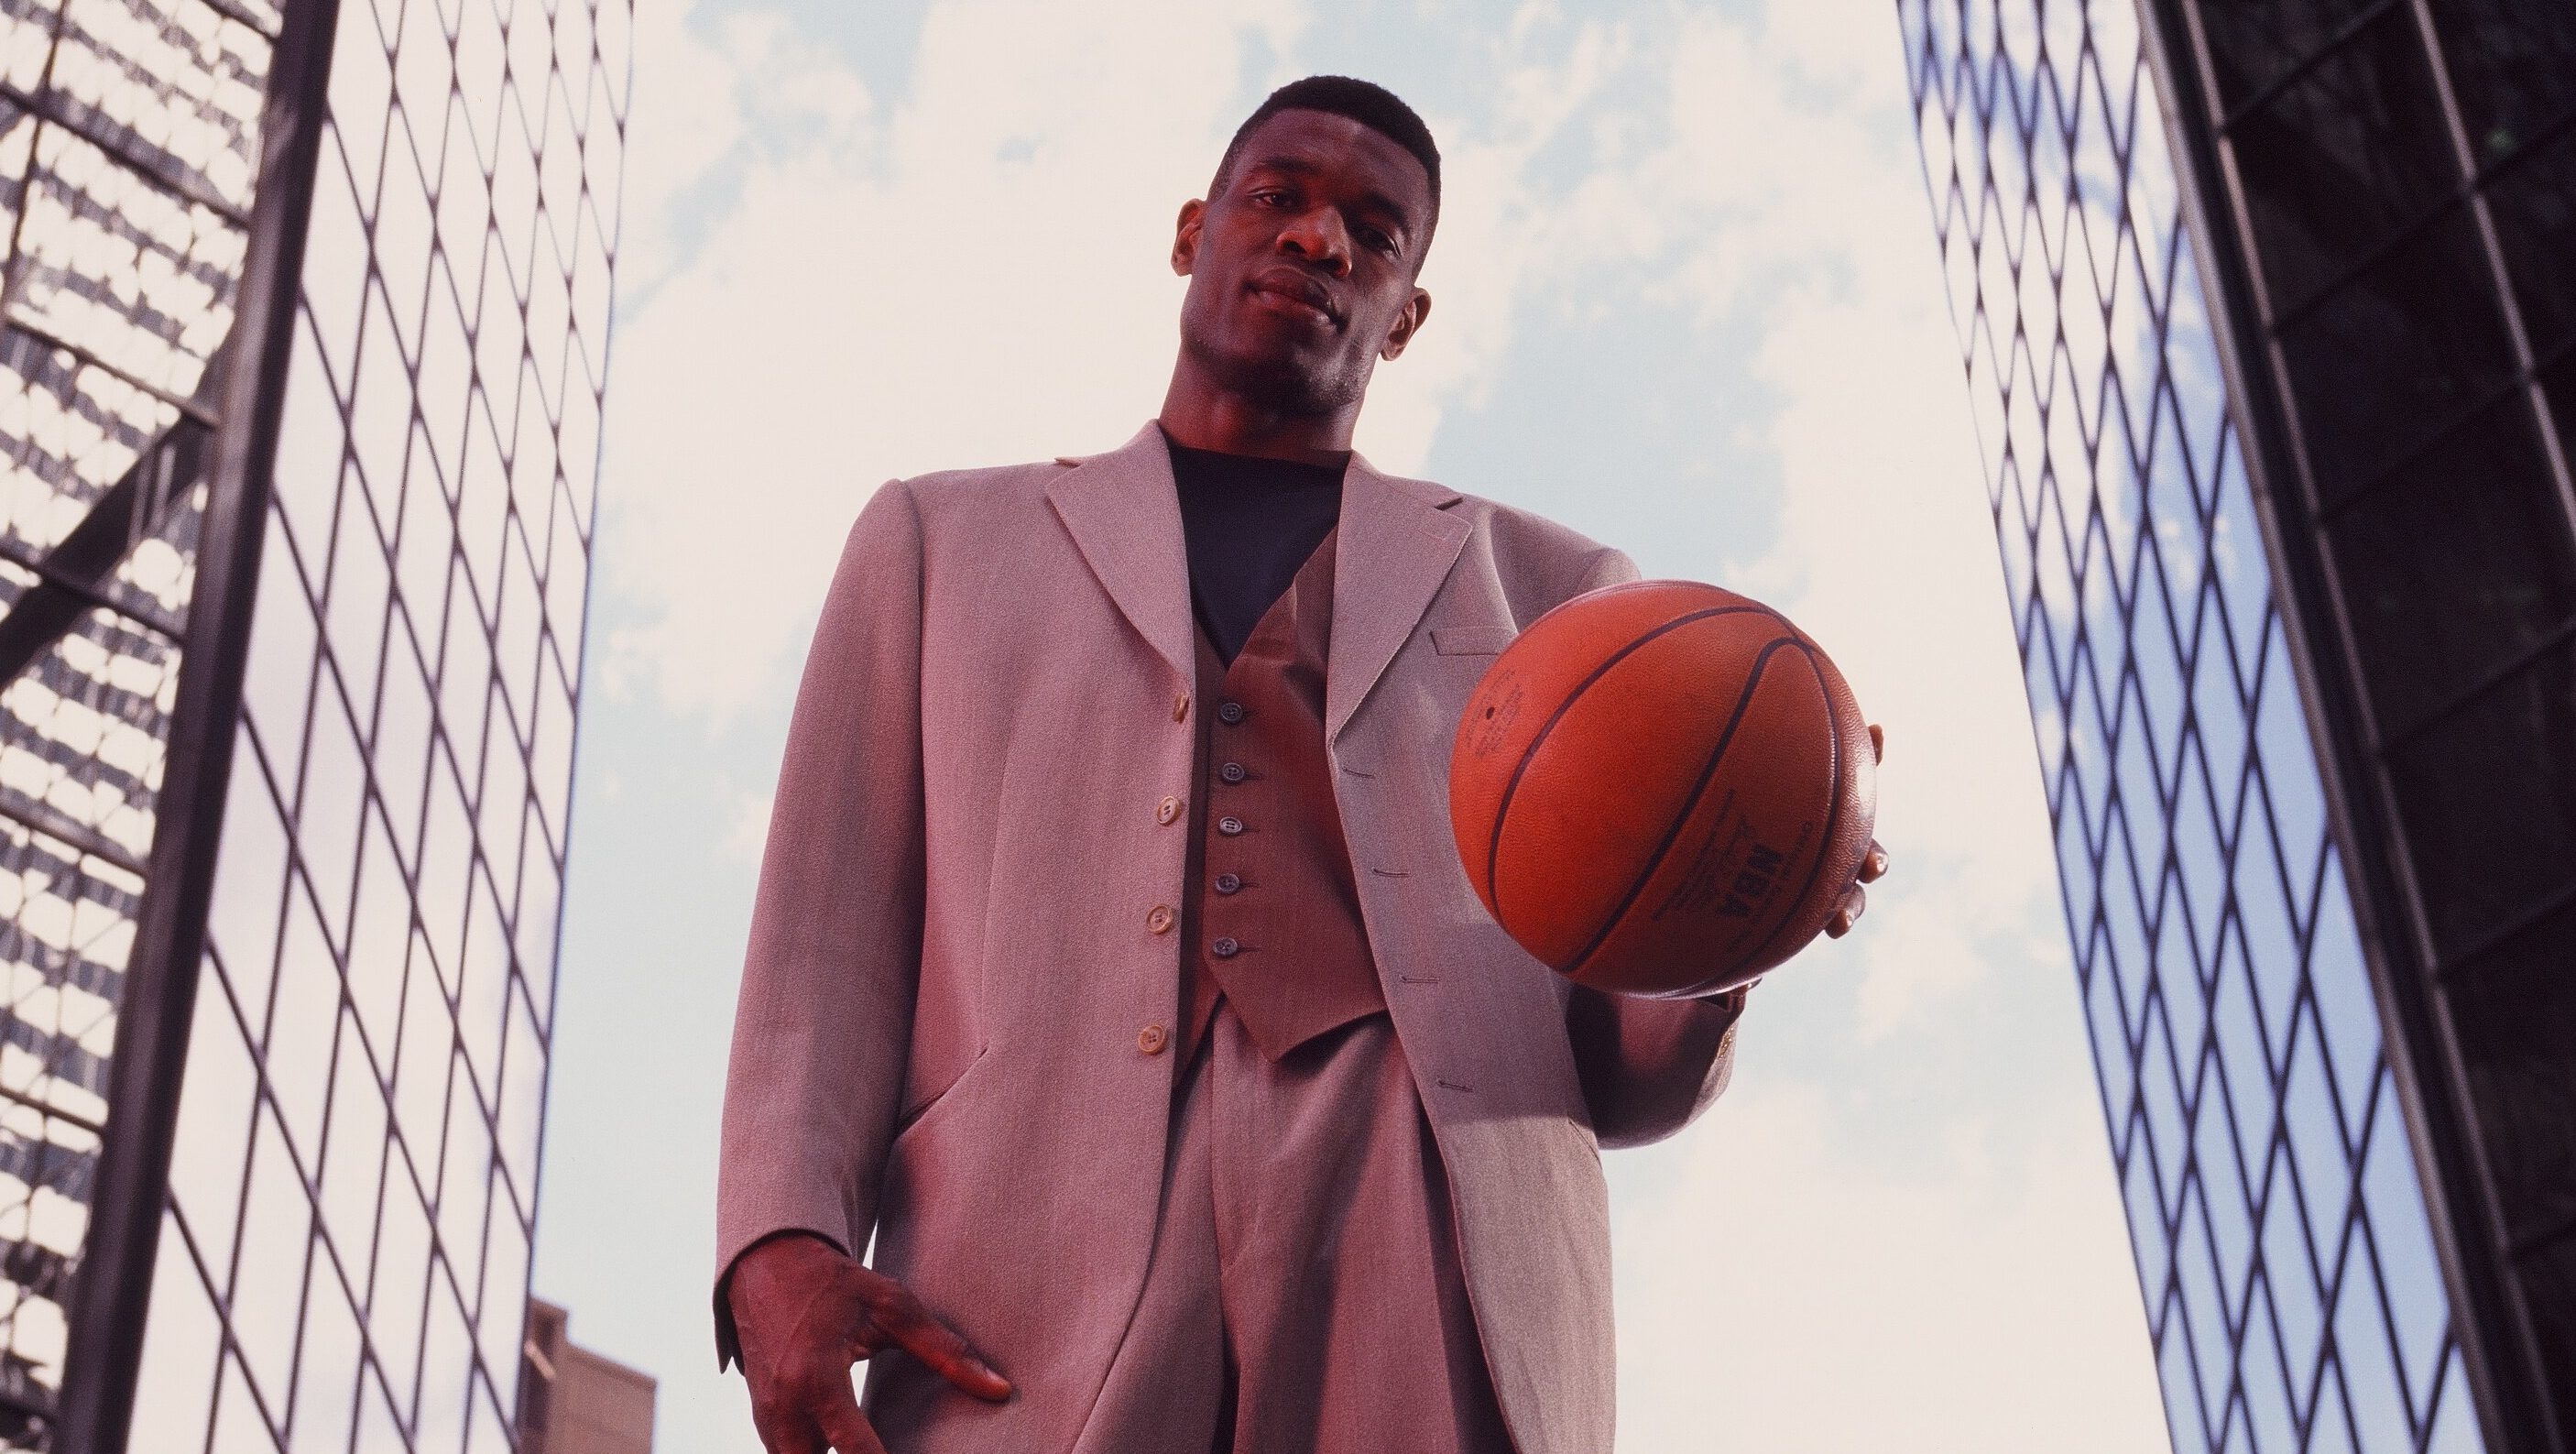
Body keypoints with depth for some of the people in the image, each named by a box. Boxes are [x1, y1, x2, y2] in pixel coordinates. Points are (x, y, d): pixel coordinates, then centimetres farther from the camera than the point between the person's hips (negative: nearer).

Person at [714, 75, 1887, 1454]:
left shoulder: (1545, 587, 25)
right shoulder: (940, 540, 25)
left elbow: (1619, 1074, 20)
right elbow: (830, 940, 15)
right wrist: (781, 1248, -4)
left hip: (1438, 1279, 1)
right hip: (1040, 1309, 0)